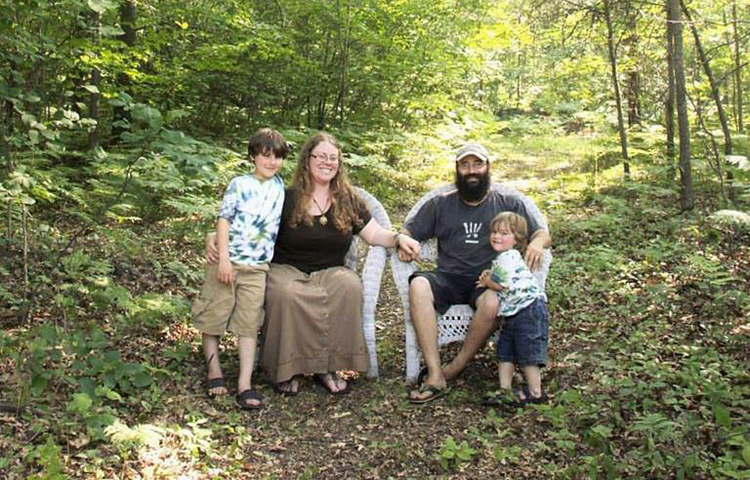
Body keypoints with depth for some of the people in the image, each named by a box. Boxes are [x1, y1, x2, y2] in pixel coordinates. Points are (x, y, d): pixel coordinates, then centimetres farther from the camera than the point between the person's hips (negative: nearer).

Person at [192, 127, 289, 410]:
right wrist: (223, 258, -15)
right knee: (213, 316, 5)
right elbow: (224, 219, -7)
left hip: (257, 268, 3)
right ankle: (214, 372, 21)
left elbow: (282, 223, 20)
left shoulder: (279, 187, 10)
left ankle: (245, 384, 2)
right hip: (228, 261, -3)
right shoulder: (240, 184, -3)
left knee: (249, 324, 1)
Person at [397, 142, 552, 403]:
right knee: (418, 285, -32)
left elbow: (542, 233, 13)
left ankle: (453, 370, -16)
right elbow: (408, 231, 16)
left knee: (492, 303, -37)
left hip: (488, 281, -1)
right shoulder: (440, 204, 17)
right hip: (448, 279, 1)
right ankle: (434, 375, -32)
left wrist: (537, 243, -12)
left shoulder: (509, 204, 15)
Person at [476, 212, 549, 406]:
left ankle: (535, 393, 11)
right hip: (512, 314, 11)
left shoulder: (508, 258, -16)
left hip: (528, 310, -11)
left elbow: (505, 286, -19)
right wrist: (489, 277, 6)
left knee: (527, 354, -2)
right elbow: (501, 282, 25)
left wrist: (487, 282, -1)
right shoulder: (502, 258, 16)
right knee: (505, 353, 9)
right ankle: (505, 391, 14)